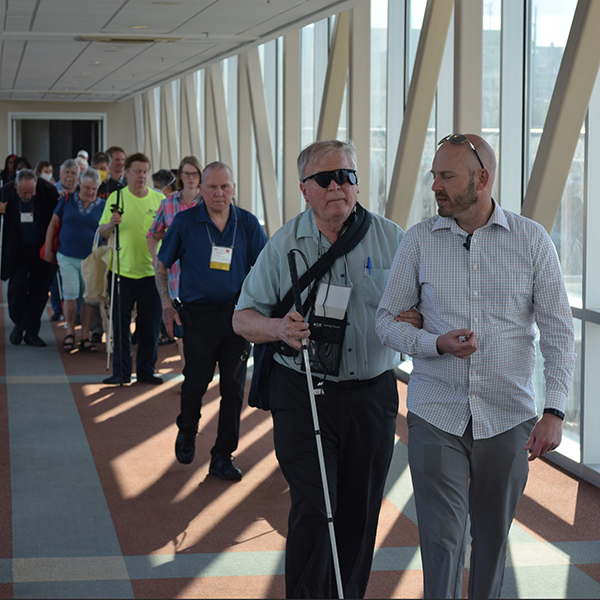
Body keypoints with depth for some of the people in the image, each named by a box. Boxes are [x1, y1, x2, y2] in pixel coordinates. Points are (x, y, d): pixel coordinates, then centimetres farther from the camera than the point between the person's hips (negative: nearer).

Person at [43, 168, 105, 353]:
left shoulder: (102, 206, 2)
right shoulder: (67, 200, 2)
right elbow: (53, 224, 9)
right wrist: (48, 250, 7)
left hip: (90, 260, 1)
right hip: (68, 257, 0)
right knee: (71, 295, -8)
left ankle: (85, 337, 13)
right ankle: (70, 333, 9)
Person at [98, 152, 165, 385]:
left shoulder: (159, 199, 6)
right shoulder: (116, 198, 3)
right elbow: (102, 233, 3)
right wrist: (111, 224, -17)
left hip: (150, 271, 1)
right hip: (123, 269, -1)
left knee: (150, 325, 4)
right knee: (120, 324, 1)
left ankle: (146, 370, 15)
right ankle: (121, 372, 10)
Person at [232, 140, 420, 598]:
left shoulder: (390, 239, 4)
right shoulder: (284, 244, 2)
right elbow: (243, 318, 4)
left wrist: (414, 319, -15)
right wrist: (278, 328, -18)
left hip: (373, 394, 2)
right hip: (303, 394, -2)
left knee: (360, 514, 10)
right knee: (313, 509, -11)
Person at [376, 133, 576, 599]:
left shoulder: (532, 240, -1)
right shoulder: (420, 241, 1)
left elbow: (558, 330, -1)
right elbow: (387, 320, 6)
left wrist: (555, 411, -10)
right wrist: (437, 344, -14)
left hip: (508, 417, 0)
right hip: (437, 416, 0)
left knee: (493, 534, 13)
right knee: (442, 538, -5)